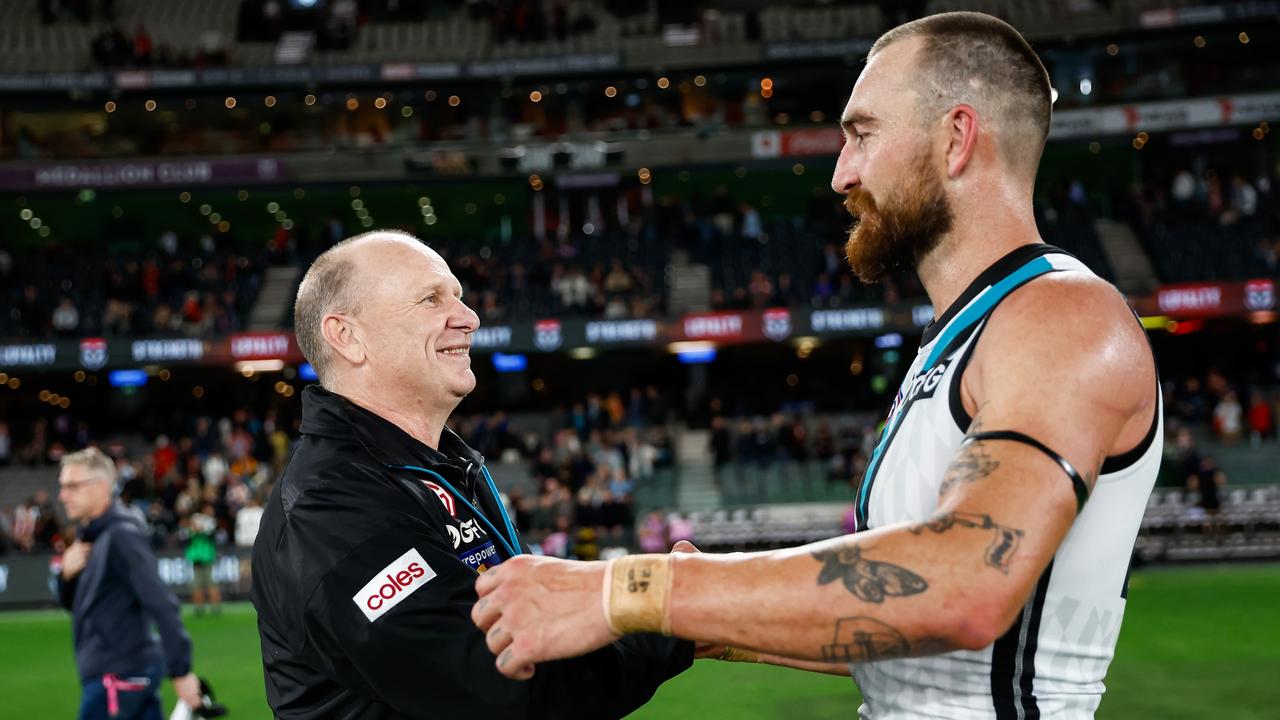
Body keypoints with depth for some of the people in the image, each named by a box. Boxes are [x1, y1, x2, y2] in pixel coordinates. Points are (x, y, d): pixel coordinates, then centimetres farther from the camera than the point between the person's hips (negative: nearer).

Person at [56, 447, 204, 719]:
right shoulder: (91, 535, 12)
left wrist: (181, 670, -24)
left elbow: (161, 604, -21)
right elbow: (74, 603, 19)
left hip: (117, 676, -9)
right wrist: (67, 573, -3)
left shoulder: (122, 535, -16)